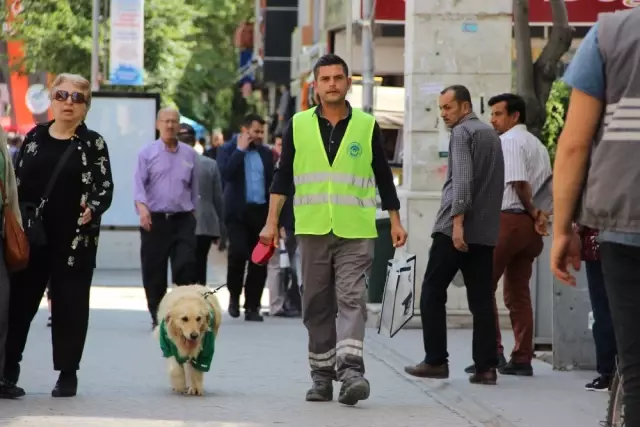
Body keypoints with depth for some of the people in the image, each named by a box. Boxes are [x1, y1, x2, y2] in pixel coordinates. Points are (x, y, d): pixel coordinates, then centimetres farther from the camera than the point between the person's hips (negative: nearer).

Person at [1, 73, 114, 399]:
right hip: (30, 235, 2)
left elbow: (105, 188, -2)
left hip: (76, 238, -2)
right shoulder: (34, 137, 9)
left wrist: (93, 209, -21)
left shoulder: (93, 144, 1)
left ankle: (68, 374, 12)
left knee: (69, 304, 4)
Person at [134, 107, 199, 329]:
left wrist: (193, 211, 17)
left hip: (182, 219, 1)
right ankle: (157, 315, 12)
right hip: (155, 219, -1)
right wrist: (142, 207, -22)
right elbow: (139, 183, -7)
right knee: (153, 270, 2)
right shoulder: (147, 153, 2)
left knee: (186, 265, -11)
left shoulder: (189, 154, 10)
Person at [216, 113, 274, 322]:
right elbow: (225, 174, -16)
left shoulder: (265, 153, 14)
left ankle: (252, 306, 8)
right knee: (238, 252, -18)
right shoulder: (228, 150, 2)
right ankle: (234, 295, 6)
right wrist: (240, 149, -11)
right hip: (238, 212, -4)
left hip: (261, 211, 4)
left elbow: (272, 183, 15)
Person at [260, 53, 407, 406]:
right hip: (313, 229, 2)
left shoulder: (367, 126, 5)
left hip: (355, 232, -2)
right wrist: (272, 222, 1)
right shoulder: (298, 126, 7)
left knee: (352, 298, -14)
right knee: (317, 306, 6)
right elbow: (283, 176, 8)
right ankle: (322, 376, 14)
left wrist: (395, 221, 10)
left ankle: (351, 370, -24)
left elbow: (383, 176, 12)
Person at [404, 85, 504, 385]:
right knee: (482, 299, 3)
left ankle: (436, 361, 0)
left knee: (432, 293, 2)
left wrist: (457, 220, -23)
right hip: (486, 232, 7)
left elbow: (463, 178, -18)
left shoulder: (462, 133, -6)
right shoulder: (491, 134, 20)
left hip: (455, 229, -7)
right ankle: (486, 366, -3)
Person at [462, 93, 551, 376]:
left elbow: (519, 183, -17)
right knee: (518, 292, 10)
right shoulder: (538, 145, 21)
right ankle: (522, 359, 8)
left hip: (508, 219, -9)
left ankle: (492, 351, -12)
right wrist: (539, 215, 7)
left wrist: (532, 212, -5)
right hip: (530, 225, 9)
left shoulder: (508, 141, -8)